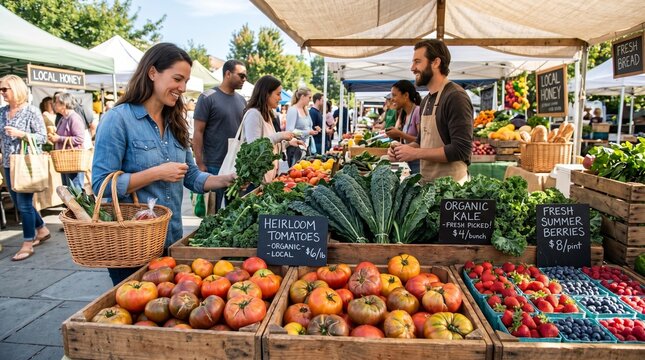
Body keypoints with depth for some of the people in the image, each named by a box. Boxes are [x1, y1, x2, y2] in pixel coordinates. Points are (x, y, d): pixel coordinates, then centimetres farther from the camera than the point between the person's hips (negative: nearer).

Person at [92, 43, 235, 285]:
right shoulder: (118, 119, -12)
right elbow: (101, 184, -16)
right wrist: (157, 173, -21)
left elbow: (192, 178, 8)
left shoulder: (174, 124, 7)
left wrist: (229, 179, -7)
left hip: (172, 240, 6)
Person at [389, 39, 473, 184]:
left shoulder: (455, 97, -16)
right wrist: (405, 148, 0)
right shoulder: (426, 100, 10)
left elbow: (461, 150, -22)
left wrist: (415, 153, -19)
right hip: (427, 181, 8)